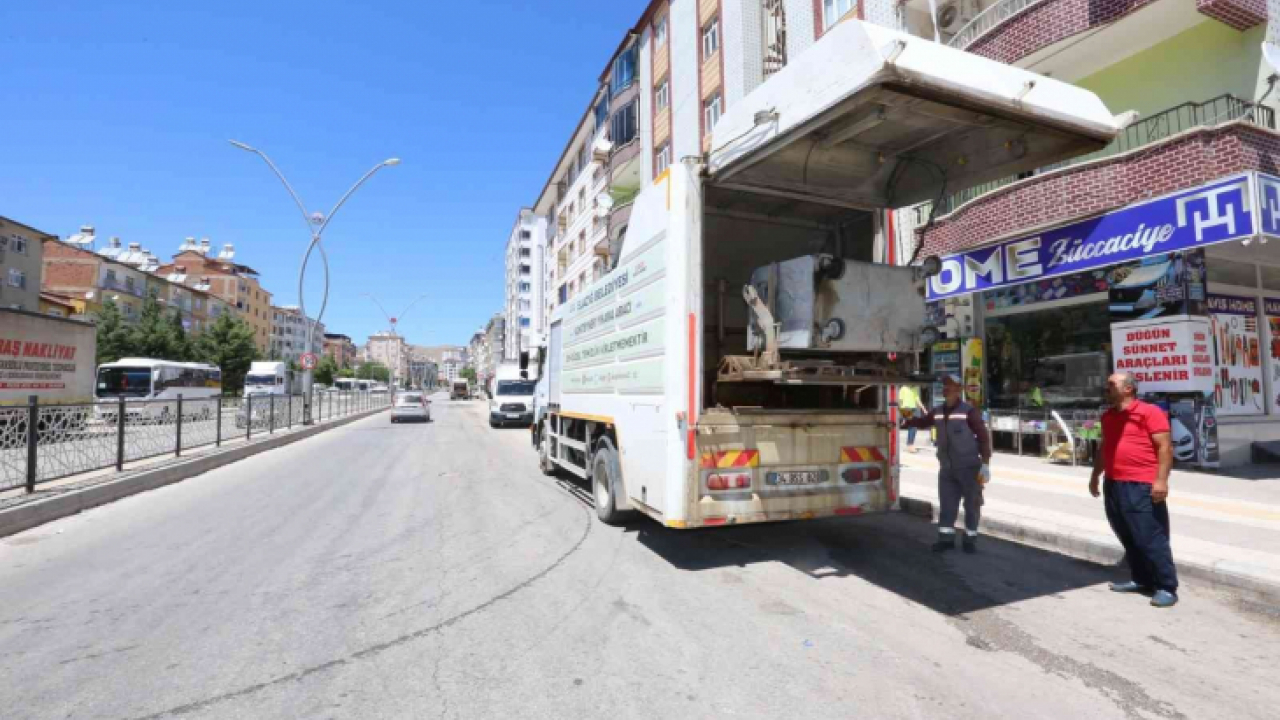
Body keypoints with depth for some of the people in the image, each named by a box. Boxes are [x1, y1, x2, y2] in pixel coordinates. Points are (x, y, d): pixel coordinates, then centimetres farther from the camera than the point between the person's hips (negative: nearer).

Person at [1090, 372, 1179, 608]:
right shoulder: (1108, 417, 16)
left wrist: (1161, 480, -19)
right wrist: (1095, 476, 27)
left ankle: (1167, 588, 6)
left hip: (1141, 487, -8)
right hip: (1113, 486, 8)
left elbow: (1165, 447, -12)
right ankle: (1141, 580, 26)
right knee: (1128, 539, 15)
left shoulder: (1149, 412, -8)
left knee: (1152, 539, -4)